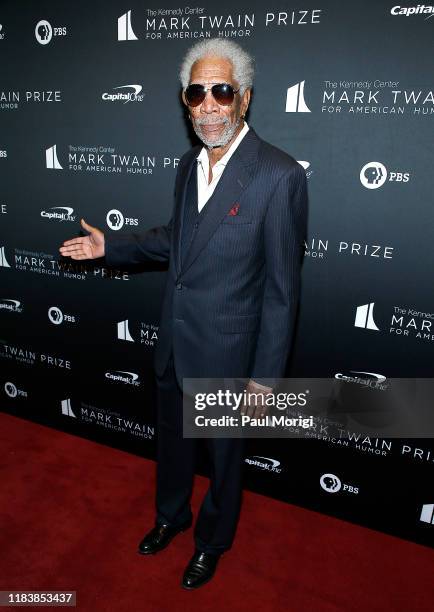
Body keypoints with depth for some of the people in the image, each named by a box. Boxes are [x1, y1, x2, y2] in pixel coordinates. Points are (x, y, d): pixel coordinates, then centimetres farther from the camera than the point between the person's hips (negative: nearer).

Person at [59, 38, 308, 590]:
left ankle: (212, 540, 48)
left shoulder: (279, 175, -20)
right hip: (173, 344, 6)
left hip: (225, 352, -6)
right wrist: (110, 246, 5)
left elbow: (282, 289, -18)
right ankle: (170, 516, 55)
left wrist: (265, 376, -14)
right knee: (172, 440, 26)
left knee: (223, 454, 19)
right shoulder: (189, 164, 2)